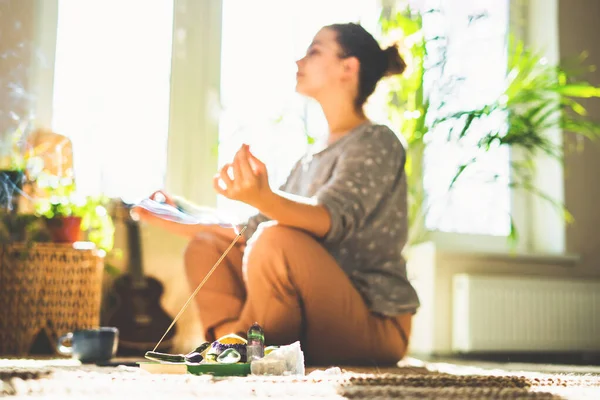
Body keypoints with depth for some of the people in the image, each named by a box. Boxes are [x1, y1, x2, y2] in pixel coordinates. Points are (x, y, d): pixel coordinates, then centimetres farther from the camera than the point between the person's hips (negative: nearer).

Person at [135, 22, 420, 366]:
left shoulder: (378, 143, -8)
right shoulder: (313, 158, 16)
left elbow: (330, 221, -27)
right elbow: (254, 234, 18)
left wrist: (263, 198, -46)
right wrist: (177, 220, 16)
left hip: (375, 326, -8)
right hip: (316, 329, 8)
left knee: (278, 240, -32)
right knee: (205, 247, 4)